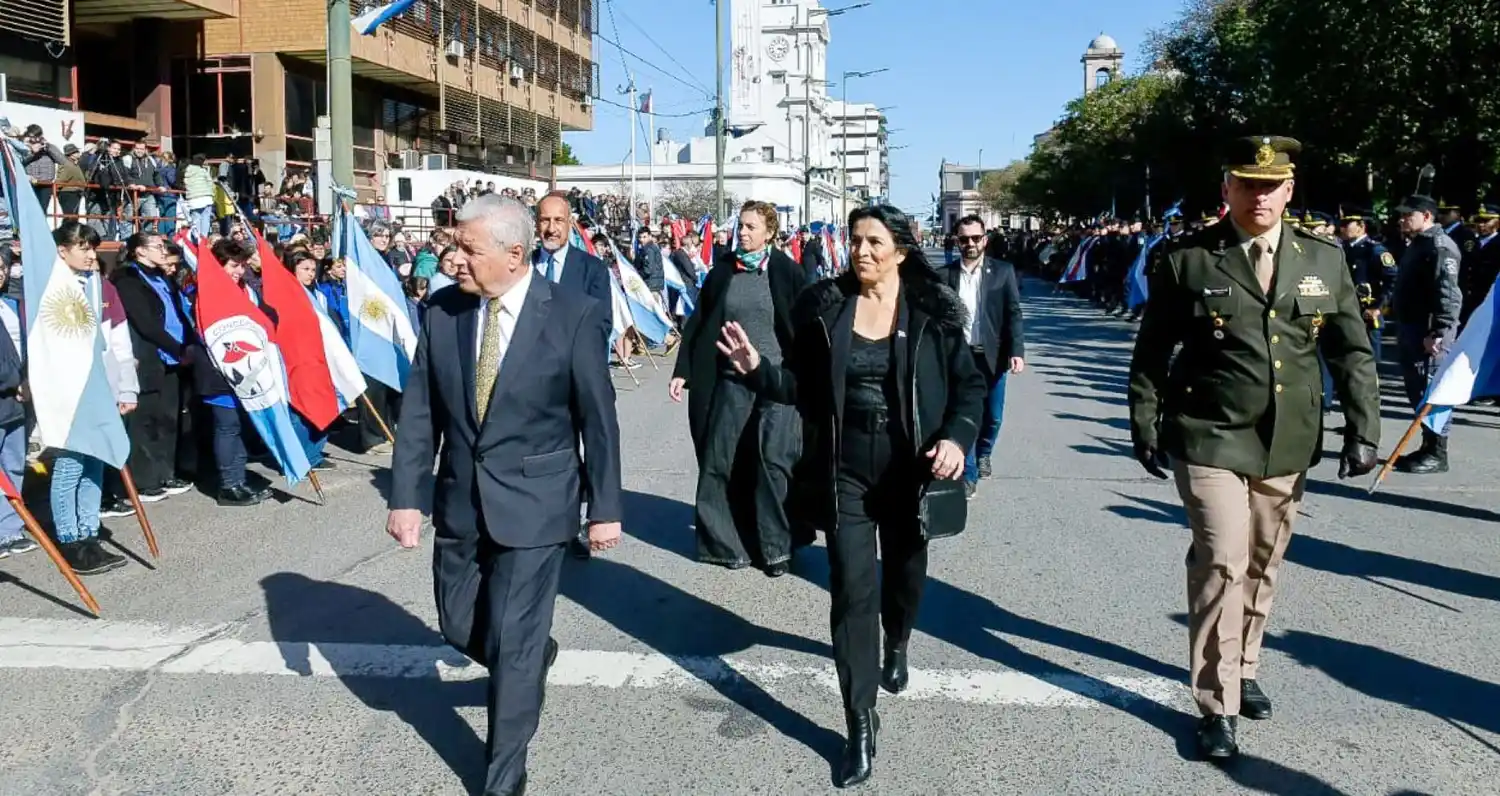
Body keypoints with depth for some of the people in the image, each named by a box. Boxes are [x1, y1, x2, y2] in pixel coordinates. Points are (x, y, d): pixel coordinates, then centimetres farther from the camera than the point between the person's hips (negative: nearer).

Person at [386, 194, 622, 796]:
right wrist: (405, 496, -2)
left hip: (533, 503, -4)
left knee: (512, 644, 0)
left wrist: (605, 508, -4)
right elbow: (418, 414, 2)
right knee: (460, 627, 15)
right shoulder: (441, 313, -1)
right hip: (460, 501, 5)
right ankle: (533, 656, 48)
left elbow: (598, 419, -7)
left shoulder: (572, 315, -12)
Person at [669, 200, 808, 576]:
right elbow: (698, 322, 8)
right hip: (731, 380, 3)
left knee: (774, 460, -5)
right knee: (723, 460, 5)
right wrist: (682, 371, 2)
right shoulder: (723, 270, 5)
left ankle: (778, 545, 8)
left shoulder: (787, 270, -3)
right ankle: (730, 541, 19)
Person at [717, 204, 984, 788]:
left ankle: (896, 646, 55)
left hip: (909, 472, 1)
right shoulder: (824, 306, -2)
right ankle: (861, 724, 6)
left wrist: (957, 437, -20)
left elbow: (970, 385, -2)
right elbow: (802, 386, 1)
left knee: (904, 573, 21)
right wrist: (758, 368, -17)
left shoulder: (933, 312, -6)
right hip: (844, 472, 0)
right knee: (852, 592, -3)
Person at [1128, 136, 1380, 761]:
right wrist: (1146, 427, -1)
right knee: (1221, 564, -10)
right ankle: (1218, 705, 2)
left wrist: (1364, 428, 3)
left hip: (1287, 446, 4)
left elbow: (1352, 352, 9)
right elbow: (1151, 352, 0)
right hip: (1210, 440, -4)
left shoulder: (1325, 259, 5)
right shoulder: (1187, 259, -5)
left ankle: (1243, 670, 37)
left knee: (1261, 566, 16)